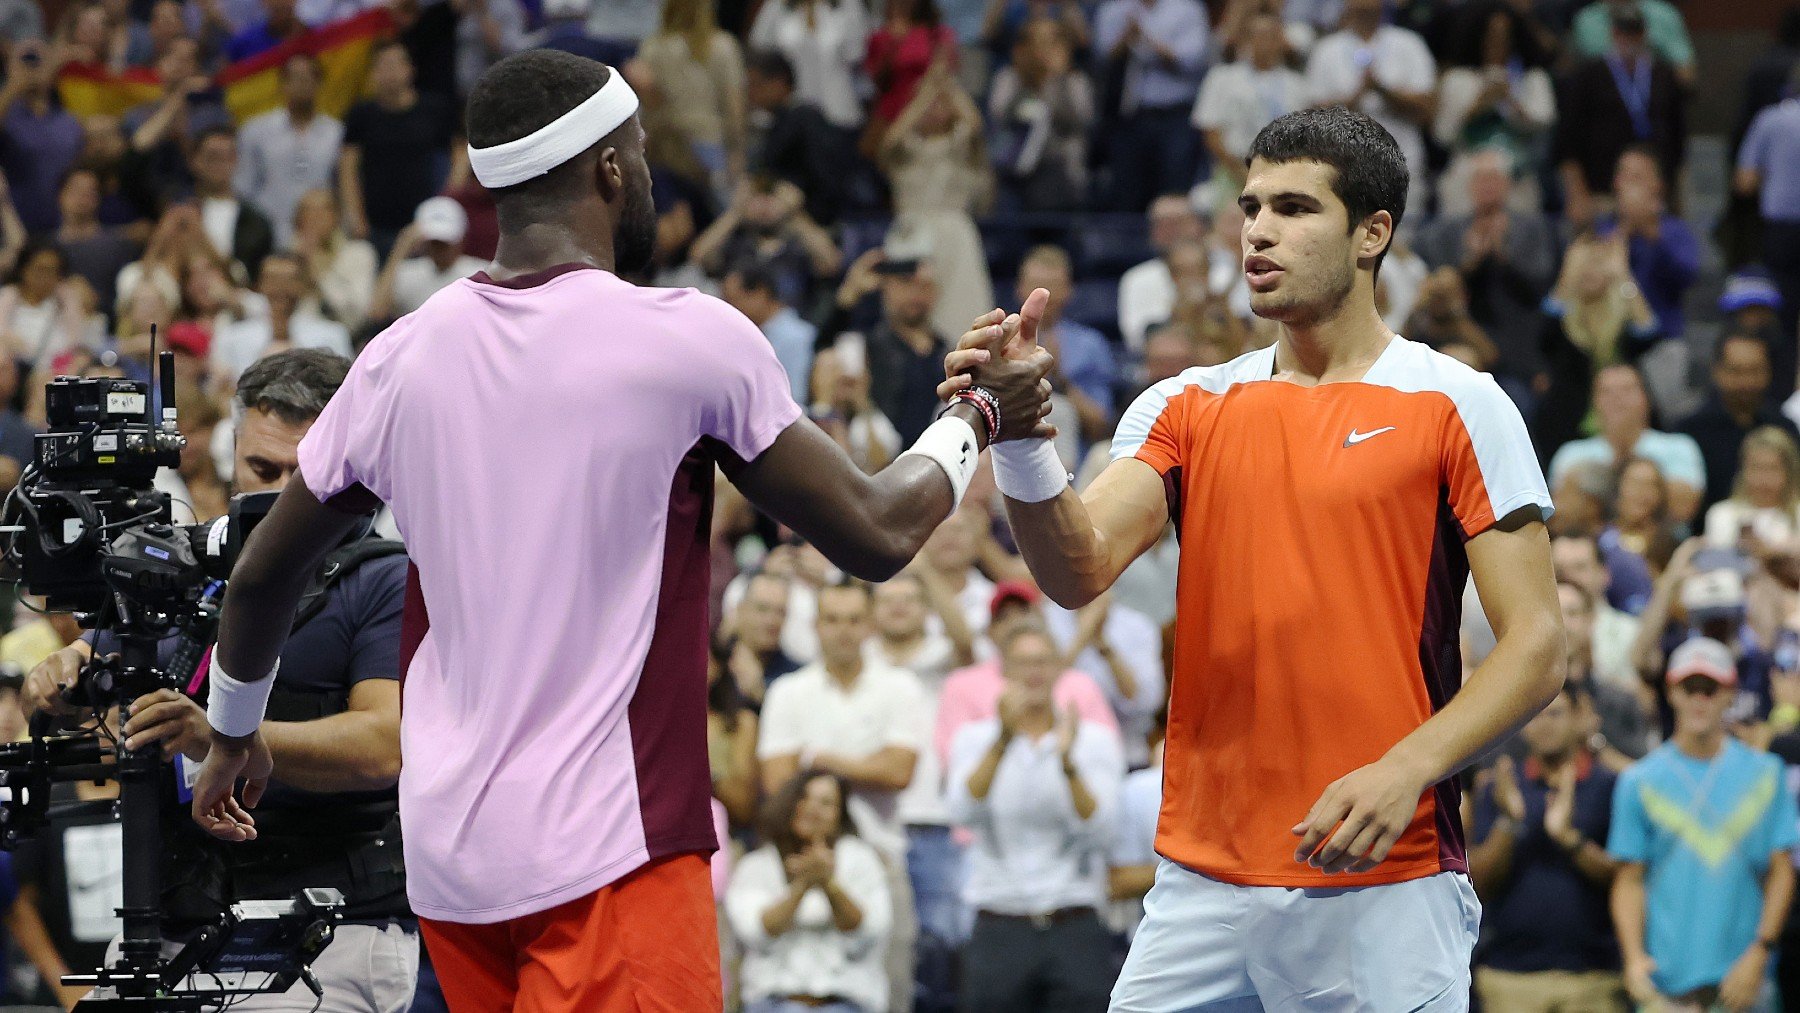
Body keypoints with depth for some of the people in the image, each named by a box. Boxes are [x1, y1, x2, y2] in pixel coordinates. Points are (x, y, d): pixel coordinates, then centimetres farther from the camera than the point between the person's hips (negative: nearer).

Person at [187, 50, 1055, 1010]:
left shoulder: (400, 358, 6)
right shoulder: (689, 339, -8)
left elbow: (262, 576, 17)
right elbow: (875, 535, 0)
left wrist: (232, 730, 36)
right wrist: (977, 419, 19)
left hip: (446, 850, 6)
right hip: (608, 857, -6)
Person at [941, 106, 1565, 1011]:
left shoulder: (1459, 407, 0)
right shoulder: (1186, 407, 11)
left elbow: (1535, 647, -5)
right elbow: (1079, 572, -3)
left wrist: (1406, 769, -20)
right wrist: (1022, 442, -22)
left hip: (1385, 891, -3)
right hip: (1201, 881, 3)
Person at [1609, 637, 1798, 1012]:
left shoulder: (1765, 773, 8)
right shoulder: (1640, 781, 6)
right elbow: (1630, 880, 4)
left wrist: (1759, 953, -5)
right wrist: (1634, 958, -11)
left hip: (1746, 978, 1)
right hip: (1669, 980, -1)